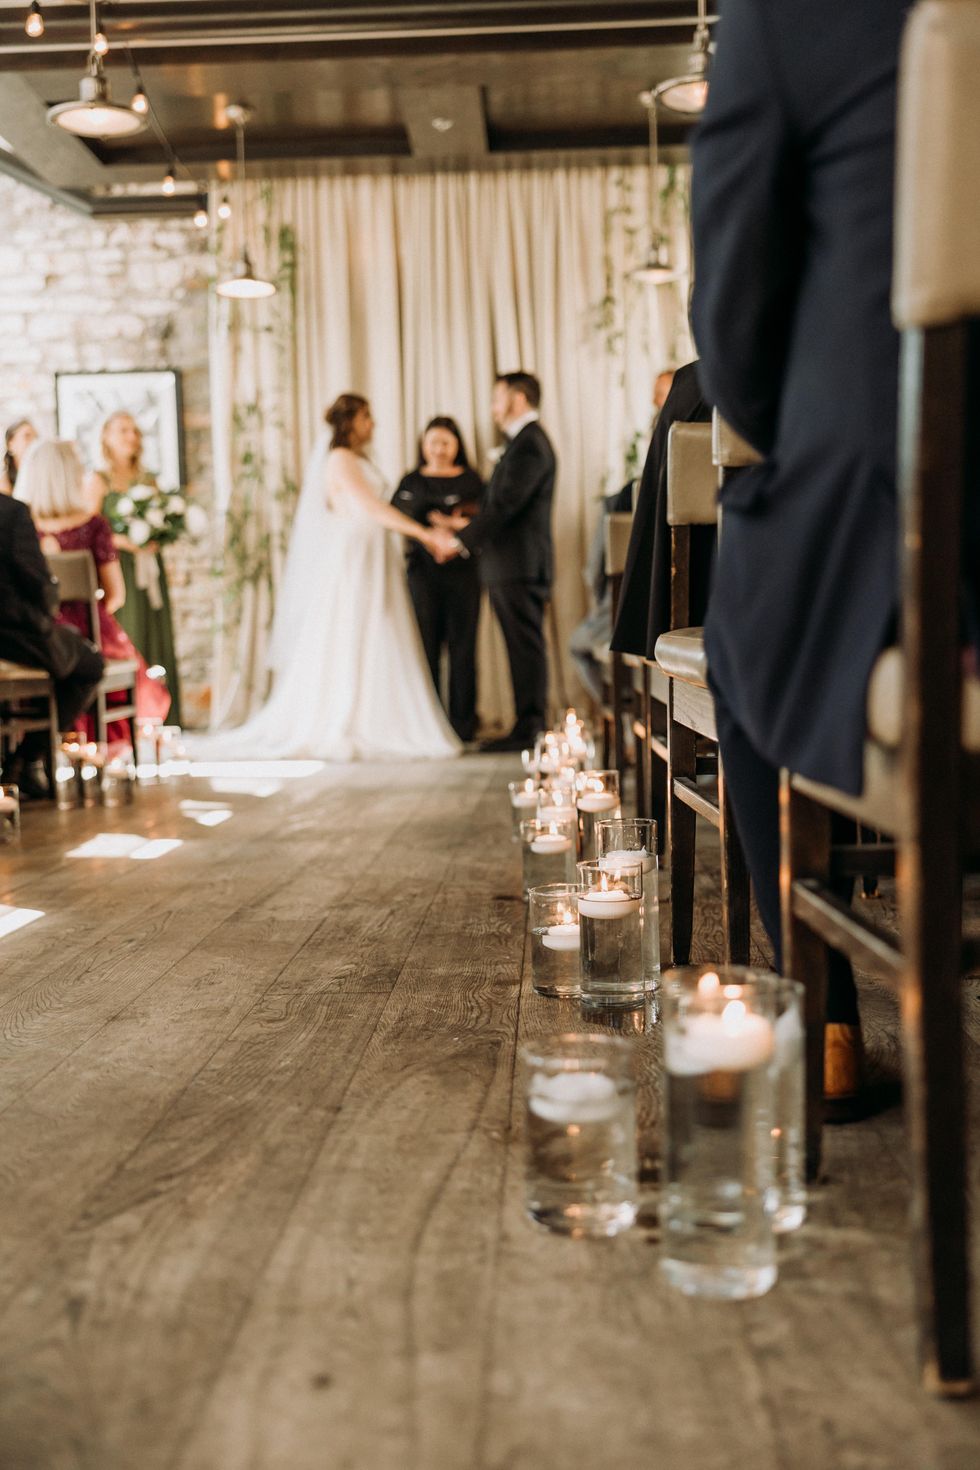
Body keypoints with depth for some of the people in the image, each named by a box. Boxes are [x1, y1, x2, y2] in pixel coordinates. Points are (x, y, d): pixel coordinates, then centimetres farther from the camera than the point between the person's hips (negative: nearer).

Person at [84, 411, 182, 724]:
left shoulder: (149, 479, 17)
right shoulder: (97, 480, 0)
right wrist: (124, 541, -19)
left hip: (149, 571, 6)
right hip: (117, 571, -5)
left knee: (156, 641, 3)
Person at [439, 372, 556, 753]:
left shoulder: (529, 444, -14)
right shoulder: (525, 442, 19)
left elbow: (506, 504, -20)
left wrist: (463, 541, -14)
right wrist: (471, 527, 14)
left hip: (520, 567, -10)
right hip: (509, 568, 10)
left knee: (526, 648, -6)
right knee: (524, 649, 11)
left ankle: (528, 731, -3)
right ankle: (528, 726, 16)